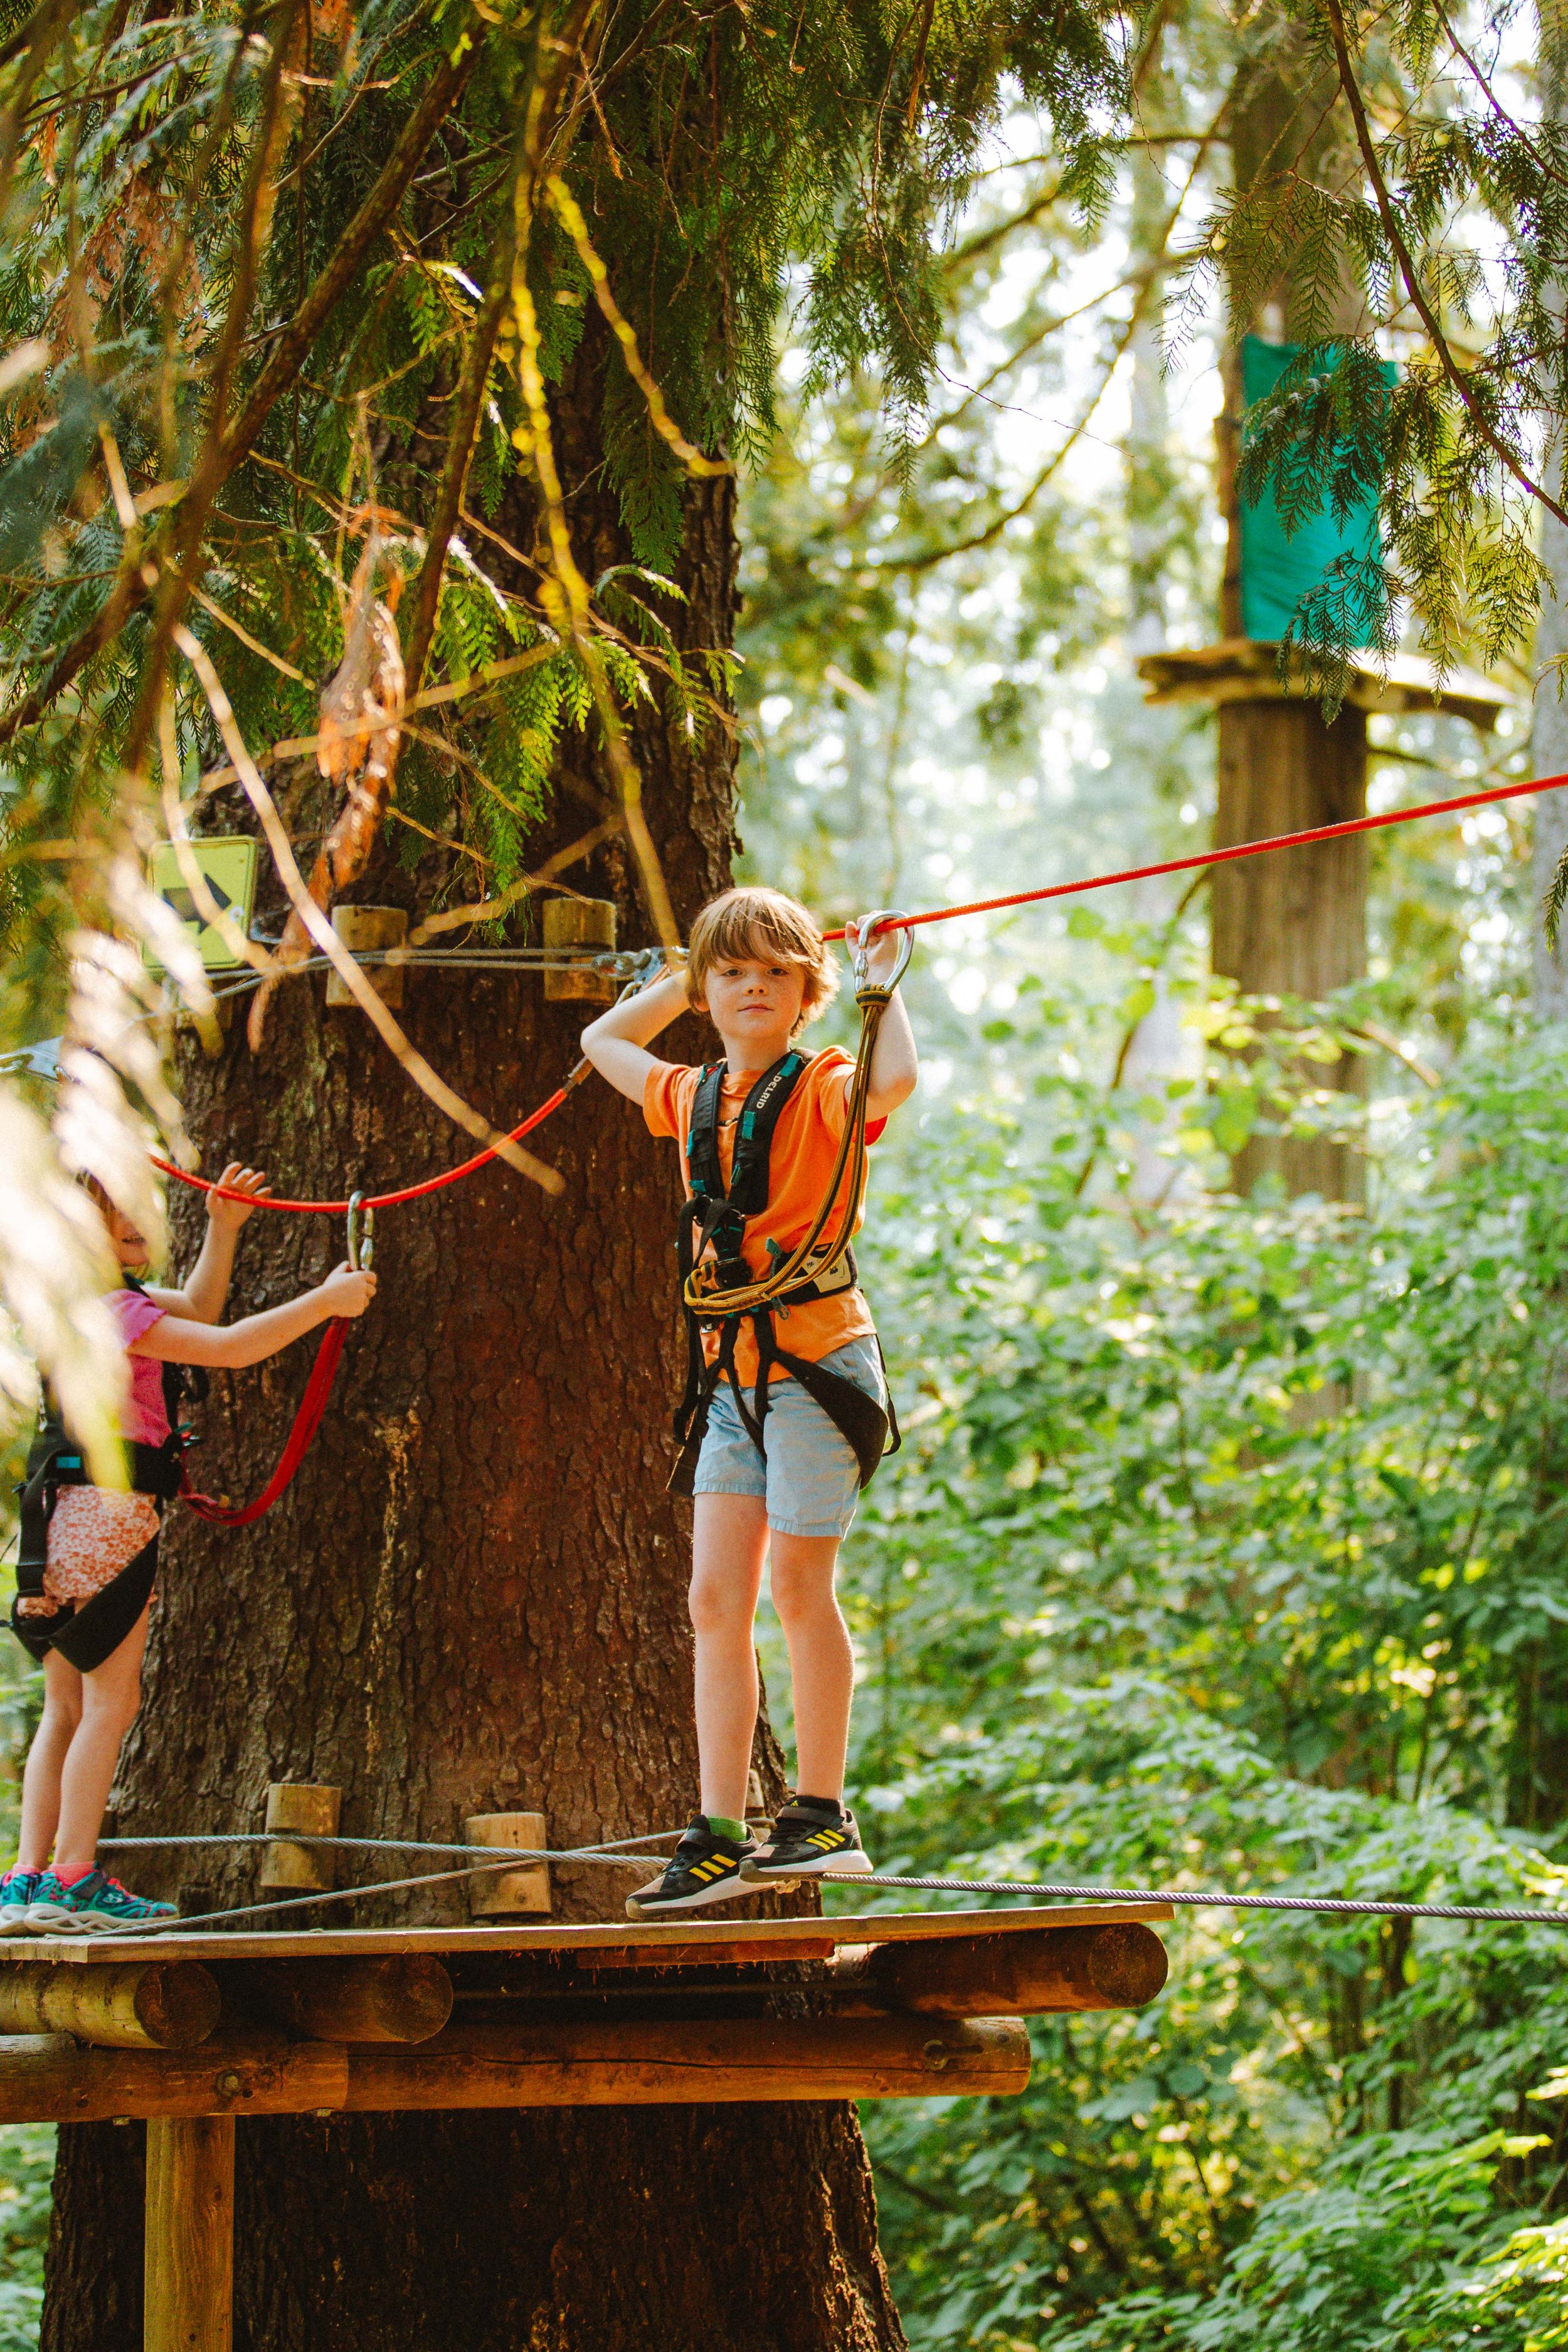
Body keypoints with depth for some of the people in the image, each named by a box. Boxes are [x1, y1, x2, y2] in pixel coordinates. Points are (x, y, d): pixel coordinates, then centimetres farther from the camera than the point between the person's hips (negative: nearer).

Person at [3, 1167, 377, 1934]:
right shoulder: (105, 1305, -13)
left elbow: (196, 1311, 30)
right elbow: (228, 1347, -18)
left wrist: (222, 1228, 20)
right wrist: (323, 1301, -11)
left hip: (73, 1516, 10)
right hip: (106, 1509, -10)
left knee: (67, 1709, 9)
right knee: (109, 1702, -6)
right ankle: (72, 1878, -7)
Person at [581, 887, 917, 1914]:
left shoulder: (822, 1090, -7)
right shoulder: (694, 1099, 12)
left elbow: (895, 1079, -31)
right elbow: (604, 1040, 31)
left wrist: (883, 978, -17)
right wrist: (685, 982, 24)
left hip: (818, 1356, -7)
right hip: (734, 1372, 7)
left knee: (799, 1588, -3)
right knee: (717, 1599, 2)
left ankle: (821, 1817, 8)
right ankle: (719, 1839, 3)